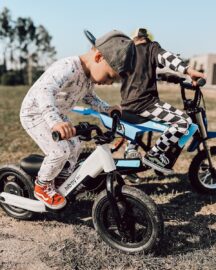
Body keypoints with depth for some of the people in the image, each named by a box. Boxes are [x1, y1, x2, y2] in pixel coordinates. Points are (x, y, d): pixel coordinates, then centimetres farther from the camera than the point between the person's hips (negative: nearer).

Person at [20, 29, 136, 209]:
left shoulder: (89, 74, -7)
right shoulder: (68, 68, -37)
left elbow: (89, 96, 12)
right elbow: (44, 92, -53)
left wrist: (107, 109, -5)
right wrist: (55, 122, -69)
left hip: (57, 114, 9)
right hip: (36, 113, -8)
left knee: (74, 146, 10)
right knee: (60, 151, -20)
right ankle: (42, 187, 6)